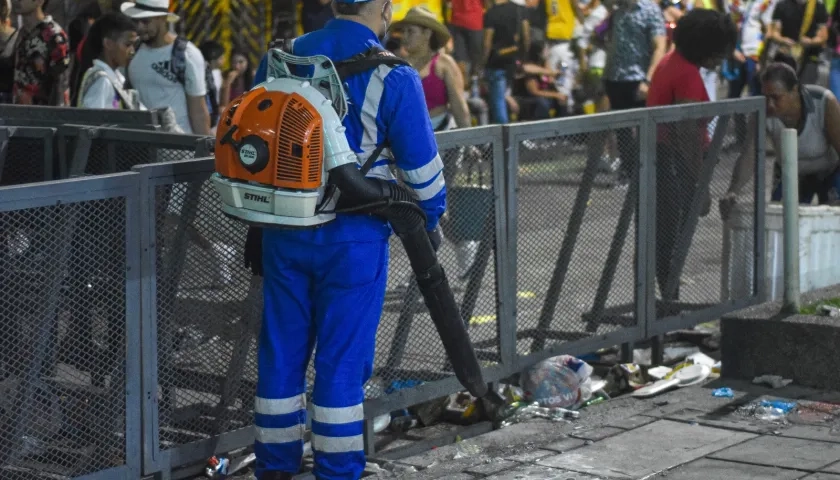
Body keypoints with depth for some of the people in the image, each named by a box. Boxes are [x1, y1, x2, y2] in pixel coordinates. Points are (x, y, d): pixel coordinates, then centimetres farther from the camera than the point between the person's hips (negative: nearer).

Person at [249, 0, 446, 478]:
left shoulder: (279, 60, 4)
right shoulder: (393, 78, -10)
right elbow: (421, 164, -5)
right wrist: (432, 220, 13)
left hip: (284, 232, 4)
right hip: (354, 237, -4)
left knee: (281, 351, 13)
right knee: (342, 361, 3)